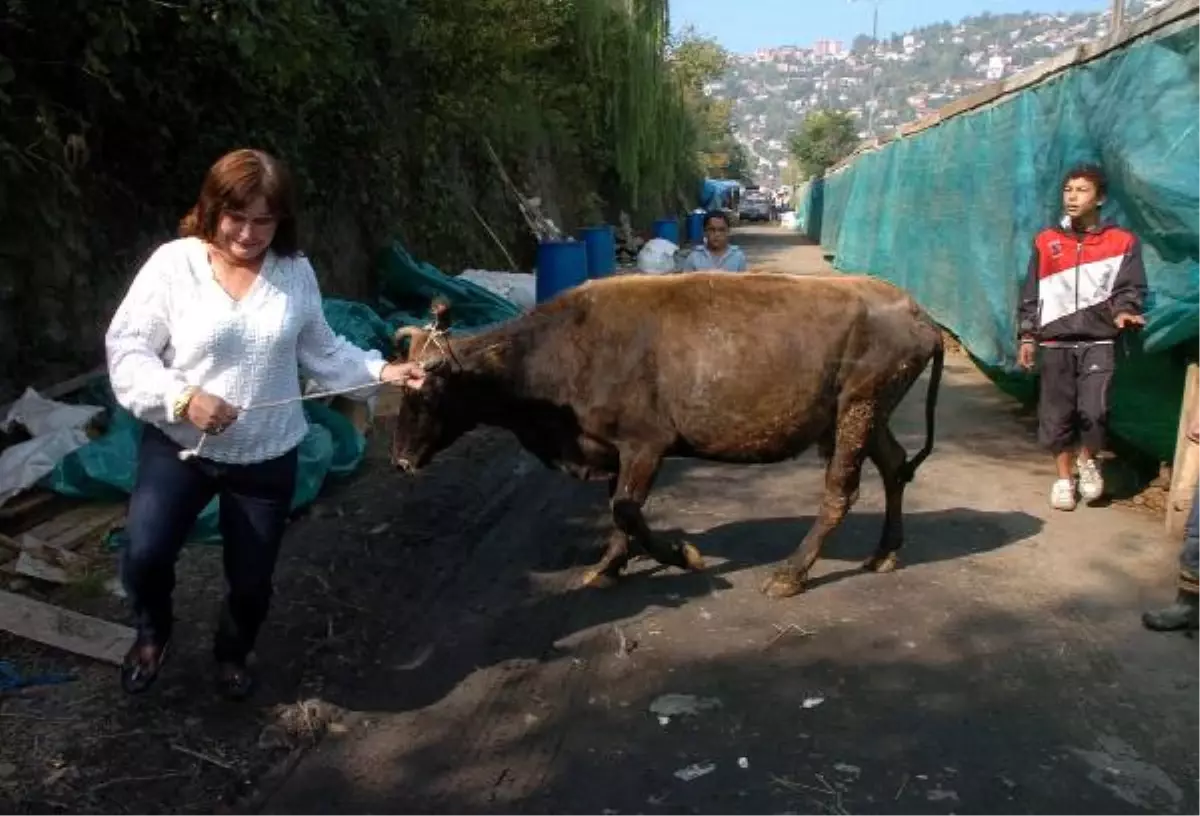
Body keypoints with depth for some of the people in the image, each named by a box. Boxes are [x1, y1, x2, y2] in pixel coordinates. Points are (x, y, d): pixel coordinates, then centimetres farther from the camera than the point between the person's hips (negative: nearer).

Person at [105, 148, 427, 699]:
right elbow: (125, 350, -11)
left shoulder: (296, 272, -2)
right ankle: (152, 635, 18)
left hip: (267, 458, 2)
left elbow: (322, 353, 7)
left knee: (251, 580, 9)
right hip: (178, 446, -2)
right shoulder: (174, 263, -11)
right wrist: (183, 397, -26)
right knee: (144, 554, -19)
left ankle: (232, 654, 44)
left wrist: (383, 372, -5)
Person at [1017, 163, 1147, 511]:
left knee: (1094, 410, -14)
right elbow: (1031, 294, 10)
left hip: (1098, 342, -2)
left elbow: (1131, 288, 1)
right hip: (1056, 343, 2)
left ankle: (1088, 460, 16)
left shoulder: (1123, 242, 2)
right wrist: (1028, 337, 6)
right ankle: (1064, 477, 21)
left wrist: (1122, 311, -20)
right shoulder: (1046, 241, 7)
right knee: (1056, 413, 5)